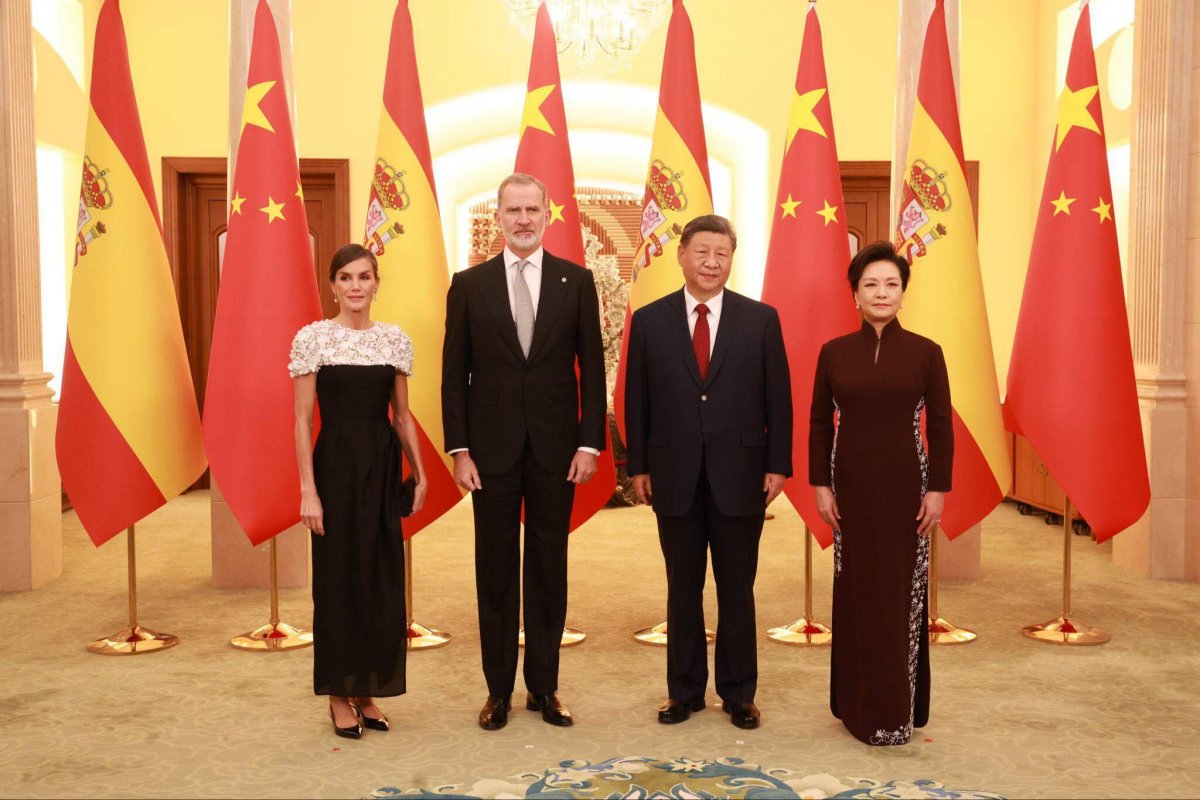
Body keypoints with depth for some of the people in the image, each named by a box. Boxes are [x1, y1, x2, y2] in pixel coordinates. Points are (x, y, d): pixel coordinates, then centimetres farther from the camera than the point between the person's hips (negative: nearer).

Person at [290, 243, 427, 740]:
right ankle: (339, 696, 20)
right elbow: (303, 420, -5)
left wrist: (419, 473, 9)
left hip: (384, 465, 4)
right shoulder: (313, 338, -4)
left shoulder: (395, 339, 6)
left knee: (383, 581, 8)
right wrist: (308, 489, -11)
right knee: (338, 579, 5)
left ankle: (368, 692, 23)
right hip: (336, 463, -3)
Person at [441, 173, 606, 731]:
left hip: (555, 448, 0)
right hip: (493, 449, 0)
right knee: (496, 571, 8)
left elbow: (592, 367, 2)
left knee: (548, 569, 9)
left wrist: (590, 443, -5)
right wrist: (459, 449, -4)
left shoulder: (576, 281, 3)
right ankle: (499, 689, 20)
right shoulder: (469, 285, 3)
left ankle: (544, 687, 21)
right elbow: (454, 374, 2)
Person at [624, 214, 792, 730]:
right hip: (675, 476, 1)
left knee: (737, 589, 10)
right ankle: (684, 690, 24)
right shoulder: (649, 320, 3)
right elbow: (636, 400, 4)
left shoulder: (761, 320, 1)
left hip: (739, 475, 0)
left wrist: (778, 465, -3)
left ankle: (738, 693, 23)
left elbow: (778, 398, 1)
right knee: (683, 589, 11)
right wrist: (638, 466, 1)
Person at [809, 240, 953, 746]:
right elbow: (819, 423, 4)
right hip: (852, 484, 1)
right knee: (855, 591, 8)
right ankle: (859, 702, 22)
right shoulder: (834, 352, 2)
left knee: (902, 593, 3)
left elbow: (941, 426, -1)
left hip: (905, 486, -1)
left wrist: (938, 489, -6)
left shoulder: (925, 353, -1)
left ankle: (898, 707, 15)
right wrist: (820, 485, -1)